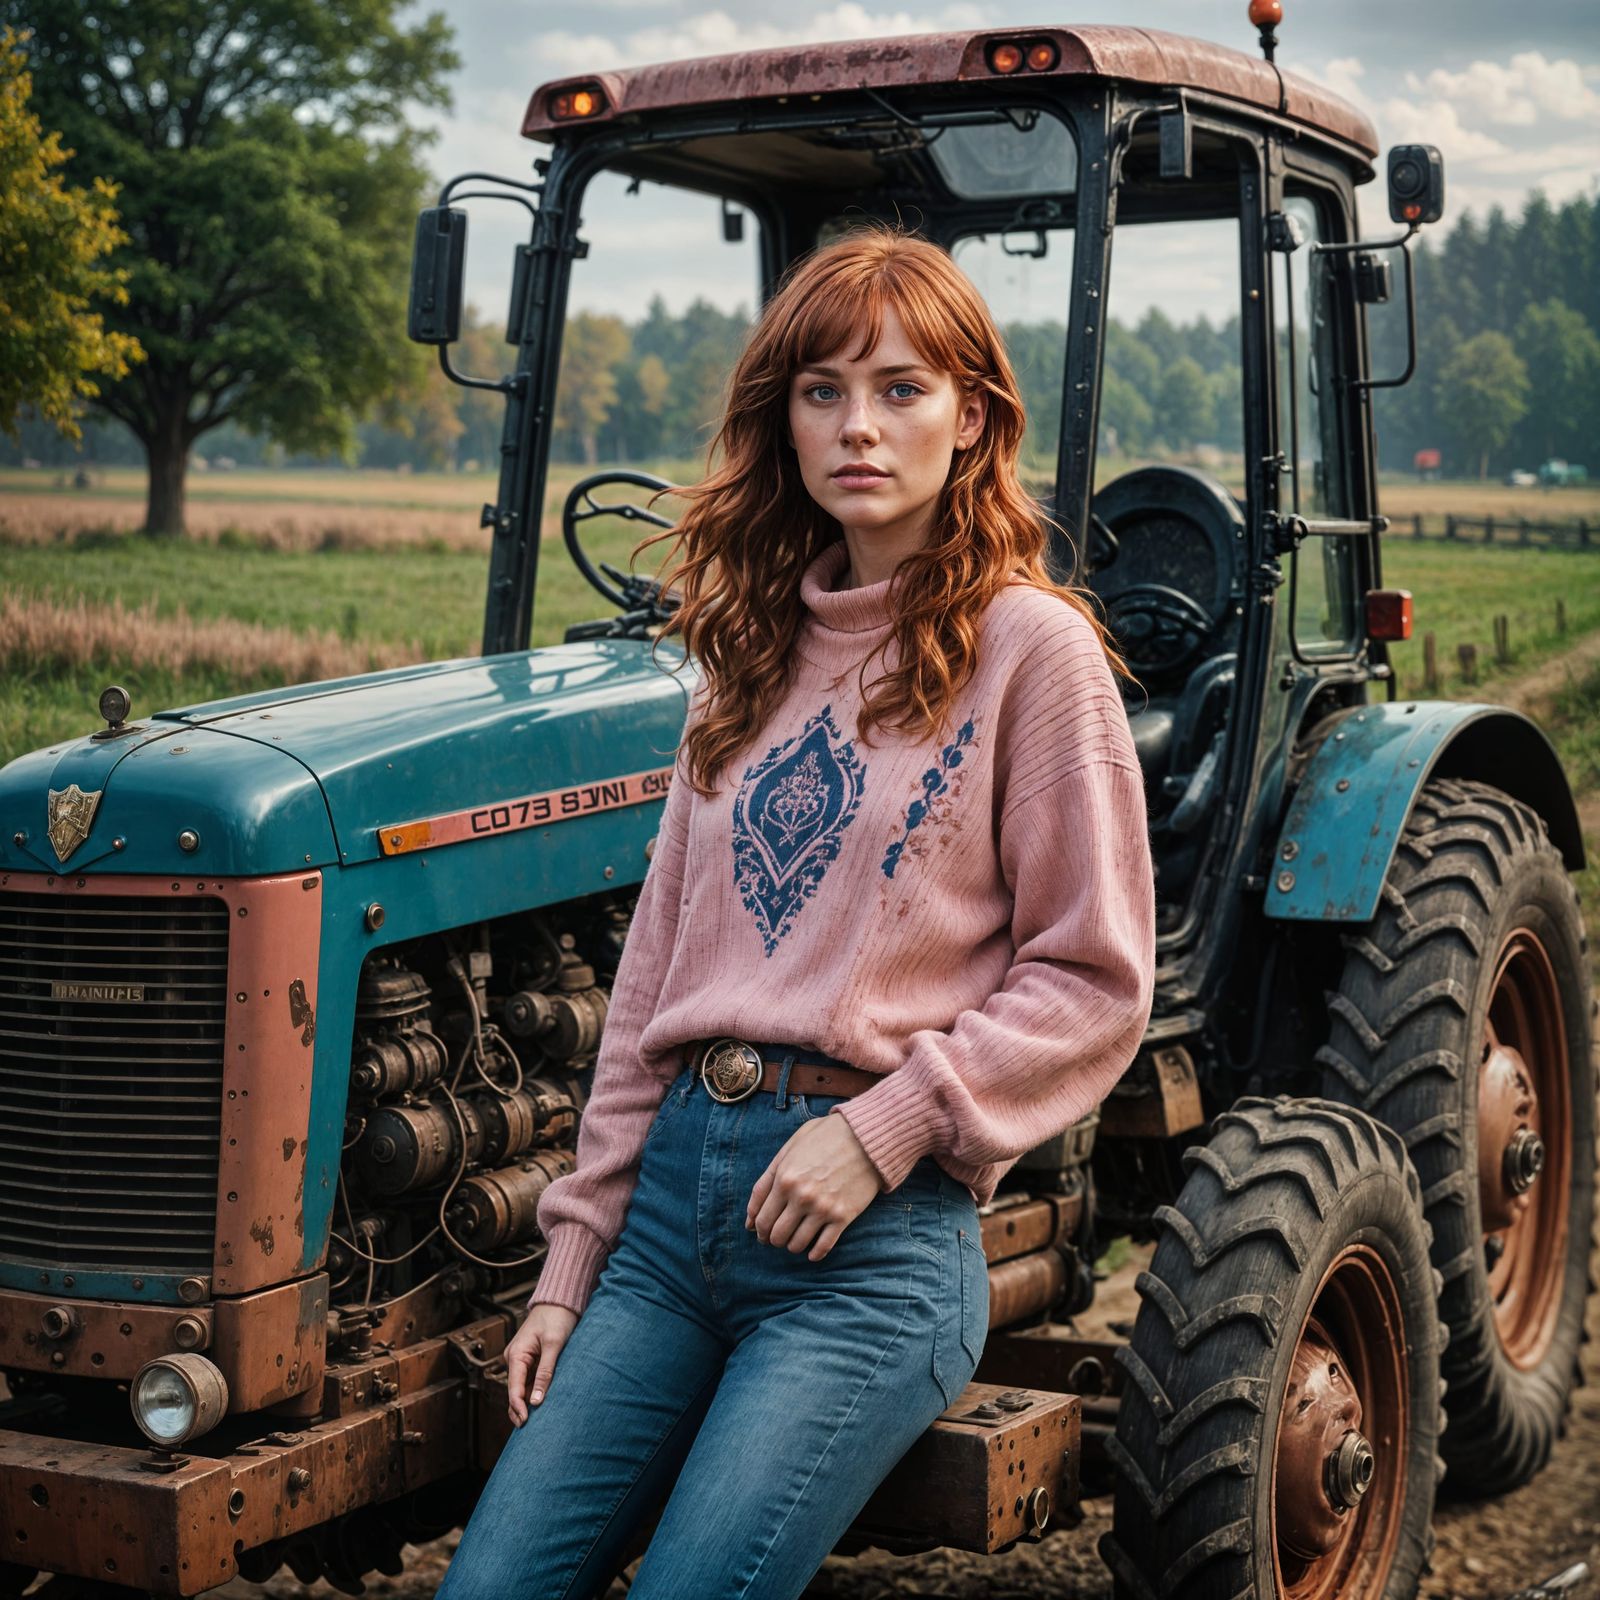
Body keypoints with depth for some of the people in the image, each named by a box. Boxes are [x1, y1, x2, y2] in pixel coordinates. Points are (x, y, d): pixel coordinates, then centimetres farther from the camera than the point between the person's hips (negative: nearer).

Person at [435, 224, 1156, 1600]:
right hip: (678, 1181, 6)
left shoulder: (1029, 646, -3)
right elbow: (656, 965, 15)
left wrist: (887, 1126, -14)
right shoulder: (754, 649, 15)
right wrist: (577, 1252, 12)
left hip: (882, 1228, -5)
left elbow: (1094, 979, -4)